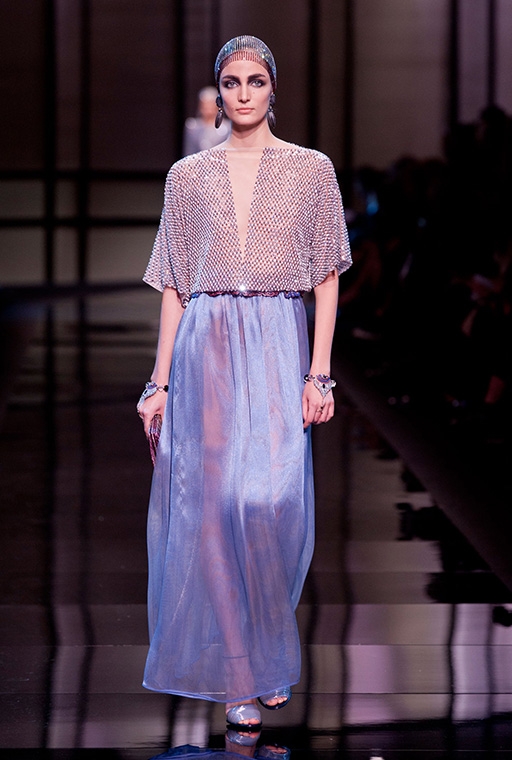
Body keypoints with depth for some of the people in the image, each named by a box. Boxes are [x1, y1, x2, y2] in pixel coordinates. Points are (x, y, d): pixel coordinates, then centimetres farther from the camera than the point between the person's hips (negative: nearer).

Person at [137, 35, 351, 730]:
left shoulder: (312, 170, 7)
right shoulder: (188, 177, 10)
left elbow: (327, 279, 5)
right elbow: (175, 287, 10)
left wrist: (319, 372, -4)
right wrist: (160, 381, 4)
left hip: (280, 345, -1)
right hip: (205, 347, 1)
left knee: (276, 497, -10)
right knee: (211, 502, -4)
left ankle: (268, 646, 15)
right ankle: (240, 675, 5)